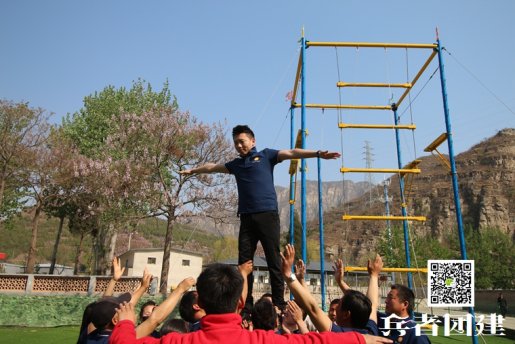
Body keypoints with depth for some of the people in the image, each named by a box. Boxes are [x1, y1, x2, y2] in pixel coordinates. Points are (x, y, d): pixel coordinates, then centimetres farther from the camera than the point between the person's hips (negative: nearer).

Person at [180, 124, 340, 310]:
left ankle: (279, 304, 2)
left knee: (274, 260, -3)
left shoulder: (266, 155, 9)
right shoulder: (236, 164, 22)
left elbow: (292, 153, -3)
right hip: (246, 218, 5)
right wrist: (192, 170, 48)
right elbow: (212, 167, 36)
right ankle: (246, 305, 8)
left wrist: (318, 153, -15)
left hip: (267, 214, -4)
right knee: (244, 262, 2)